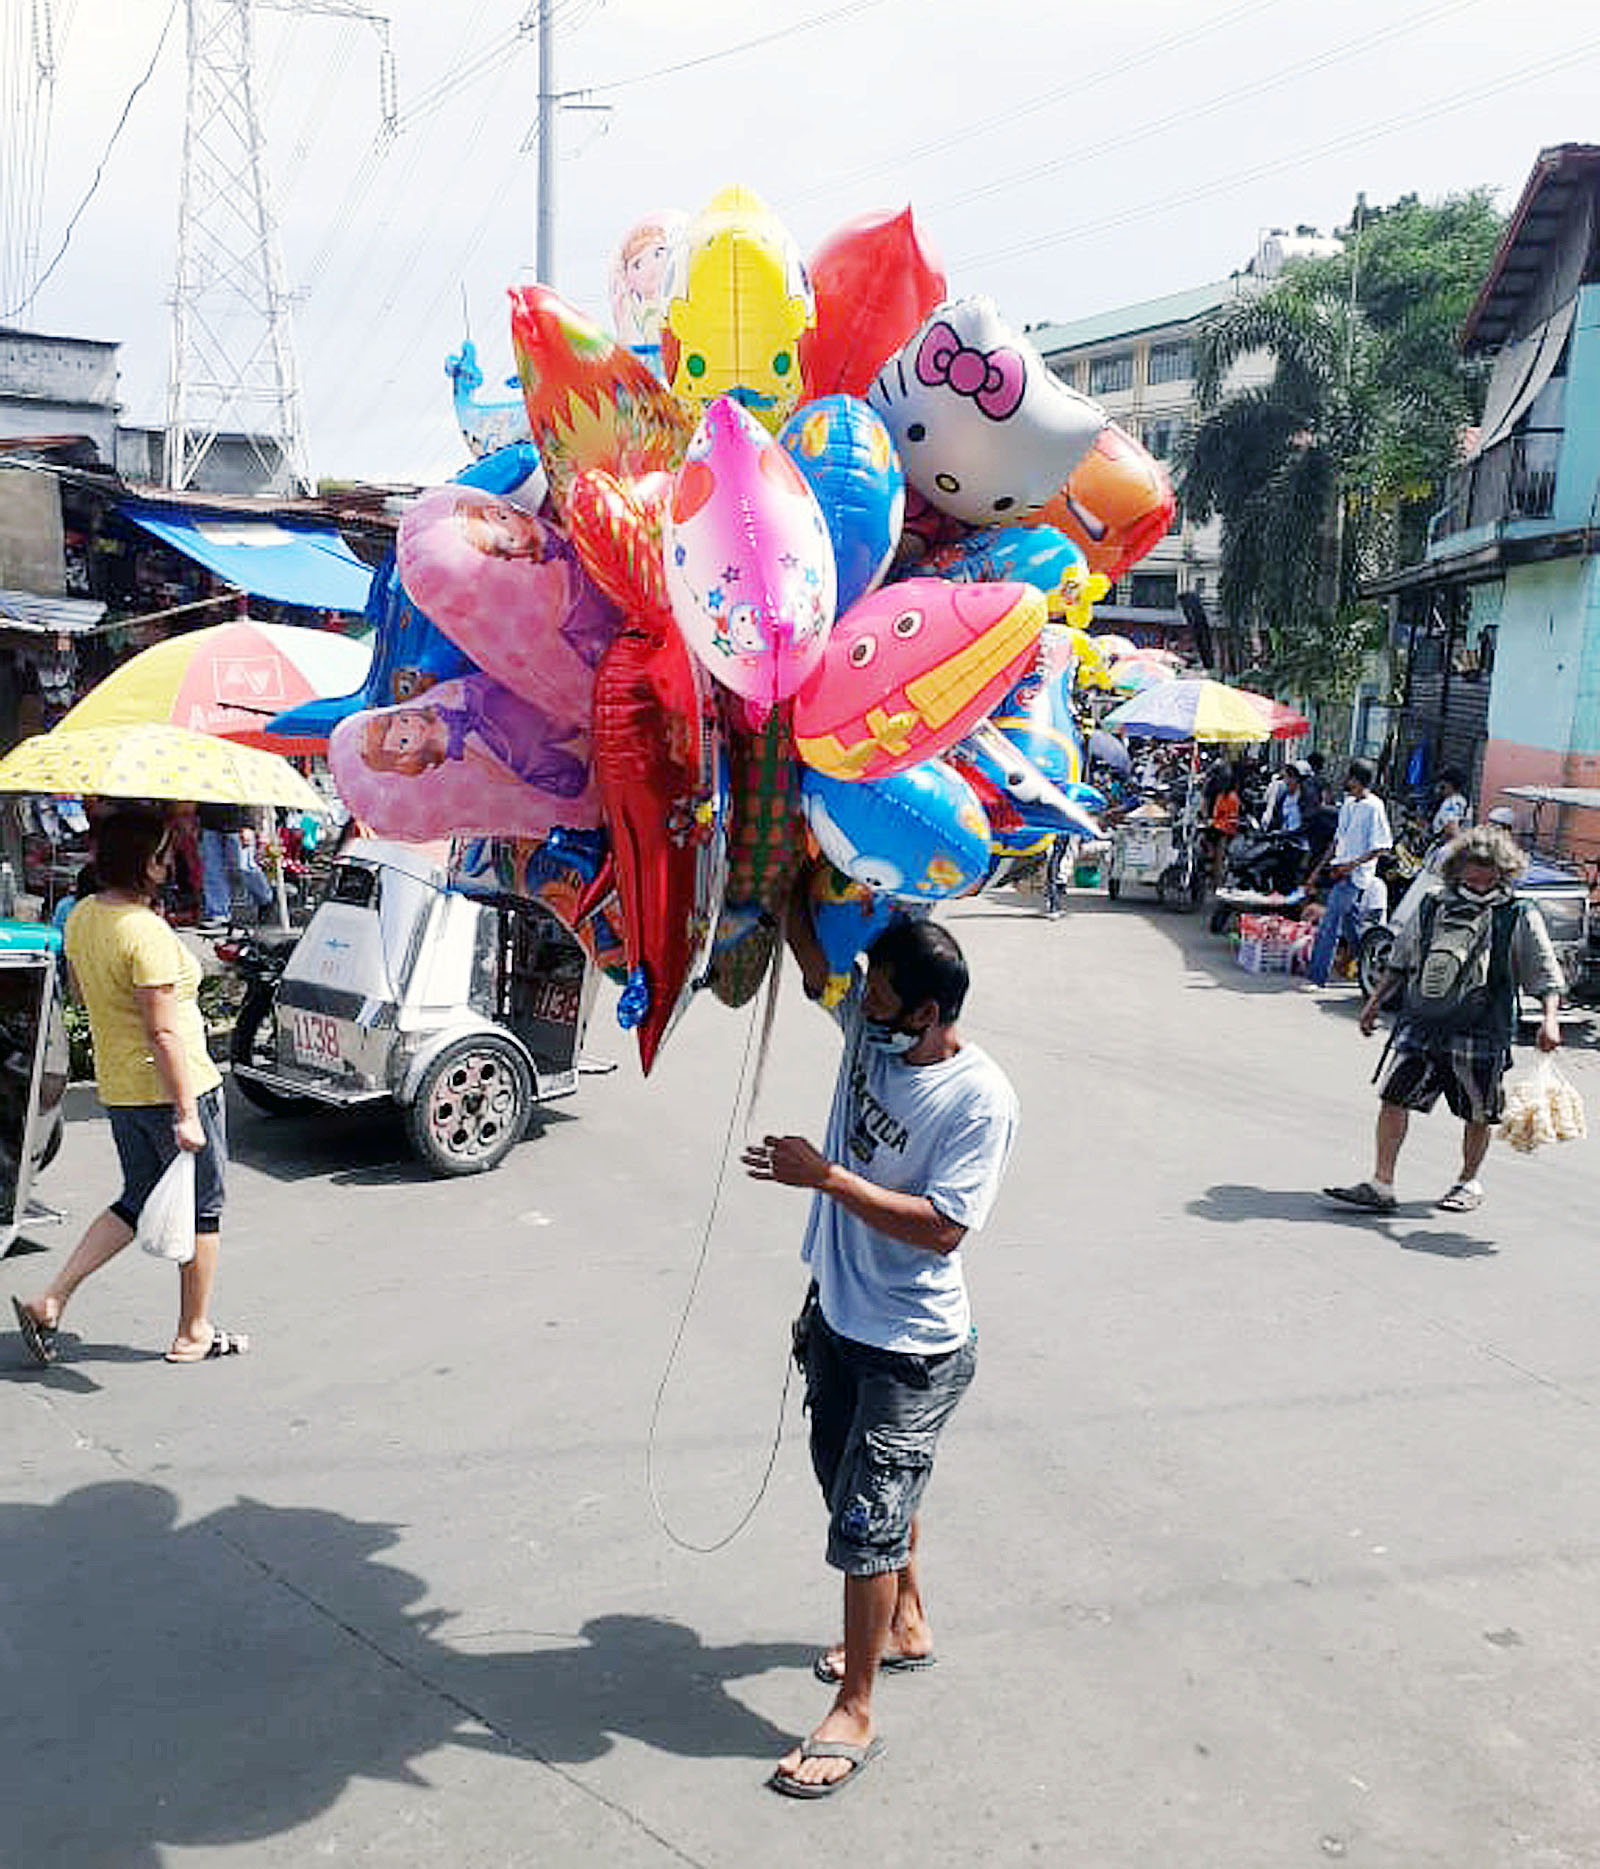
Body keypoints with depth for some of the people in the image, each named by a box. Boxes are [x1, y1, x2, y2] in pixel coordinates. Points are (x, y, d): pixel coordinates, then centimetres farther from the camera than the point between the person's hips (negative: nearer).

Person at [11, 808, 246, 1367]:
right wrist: (186, 1114, -22)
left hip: (117, 1087, 8)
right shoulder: (146, 931, -23)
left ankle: (50, 1301, 12)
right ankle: (193, 1334, 20)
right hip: (172, 1086, -8)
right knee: (202, 1209, 8)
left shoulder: (80, 918, 4)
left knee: (138, 1200, 22)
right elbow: (163, 1033, -24)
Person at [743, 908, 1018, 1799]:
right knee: (852, 1480, 24)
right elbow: (807, 940, -3)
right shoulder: (868, 1023, -6)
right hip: (839, 1316, 8)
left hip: (913, 1348, -8)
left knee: (868, 1516, -2)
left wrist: (826, 1176, -28)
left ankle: (855, 1715, 15)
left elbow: (942, 1226, -27)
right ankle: (906, 1625, 47)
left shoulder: (982, 1100, -24)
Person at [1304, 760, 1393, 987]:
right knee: (1350, 926, 14)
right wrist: (1320, 867, 18)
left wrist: (1352, 864, -21)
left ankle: (1316, 976, -8)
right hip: (1341, 872, 8)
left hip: (1357, 875, -8)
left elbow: (1382, 847, -14)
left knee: (1329, 924, -11)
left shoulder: (1373, 807, -13)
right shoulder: (1348, 803, 12)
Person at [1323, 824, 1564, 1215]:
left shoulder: (1520, 918, 0)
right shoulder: (1433, 908, 11)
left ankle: (1468, 1183, 30)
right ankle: (1380, 1185, -2)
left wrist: (1549, 1020, -14)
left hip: (1482, 1033, -3)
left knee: (1478, 1115, 8)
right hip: (1420, 1023, 3)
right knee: (1394, 1098, -6)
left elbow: (1547, 977, 0)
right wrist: (1375, 1001, 18)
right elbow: (1400, 960, 22)